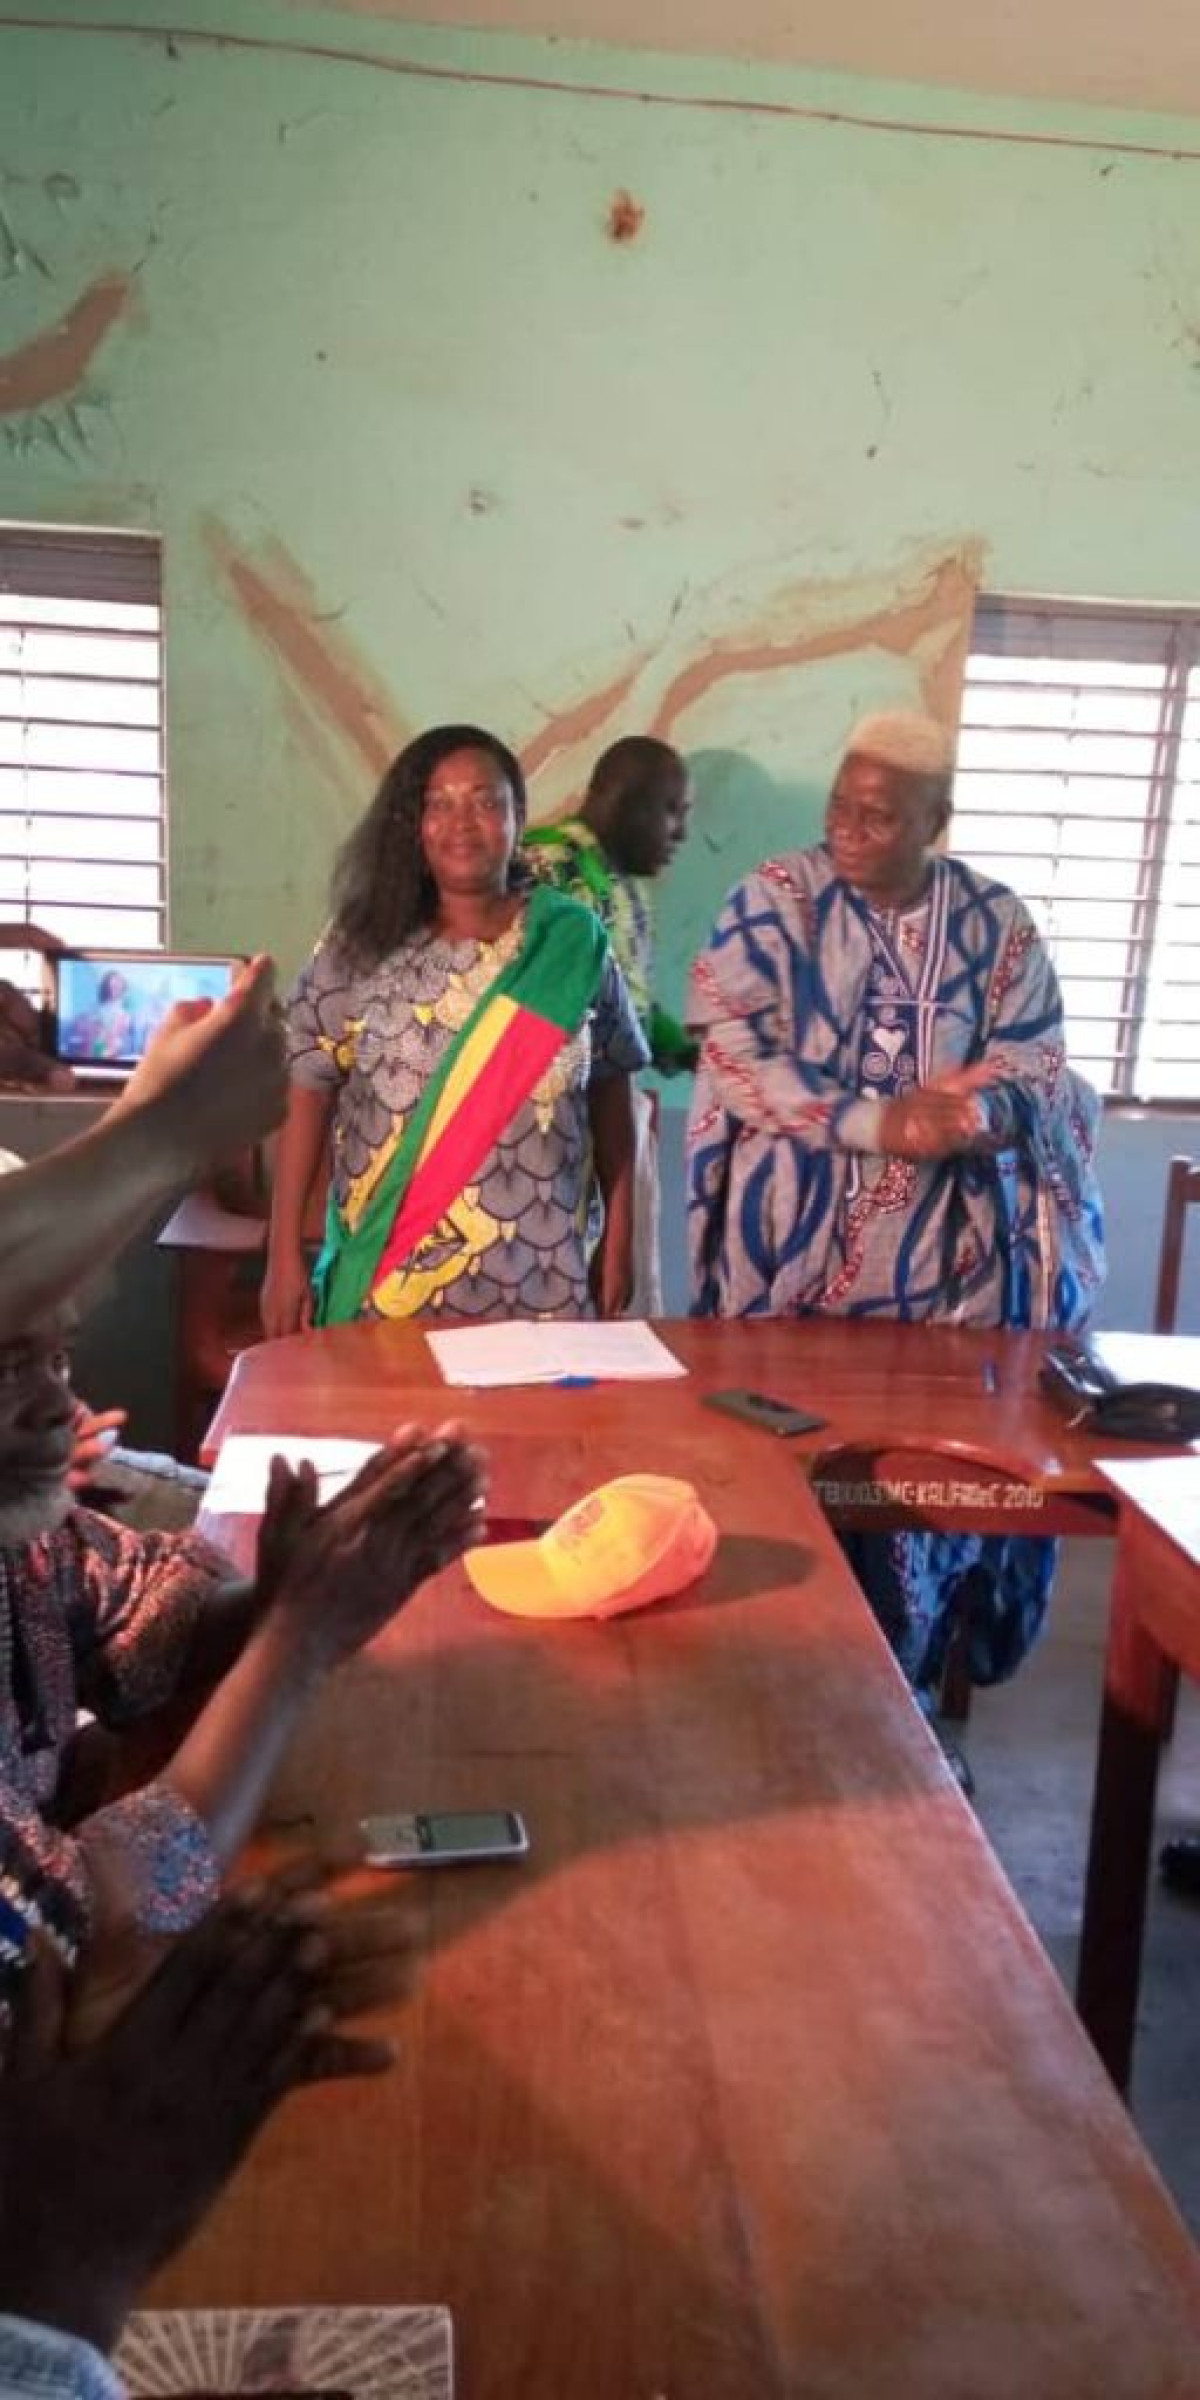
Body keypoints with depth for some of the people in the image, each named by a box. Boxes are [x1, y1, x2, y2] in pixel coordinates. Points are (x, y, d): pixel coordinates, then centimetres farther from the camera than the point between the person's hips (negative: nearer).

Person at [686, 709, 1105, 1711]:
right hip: (795, 1243, -1)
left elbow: (1038, 1072, 2)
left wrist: (983, 1111, -23)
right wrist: (881, 1122, -20)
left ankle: (897, 1683, 24)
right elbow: (734, 1057, -10)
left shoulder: (998, 922, 6)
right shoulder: (776, 898, -1)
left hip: (940, 1253, 2)